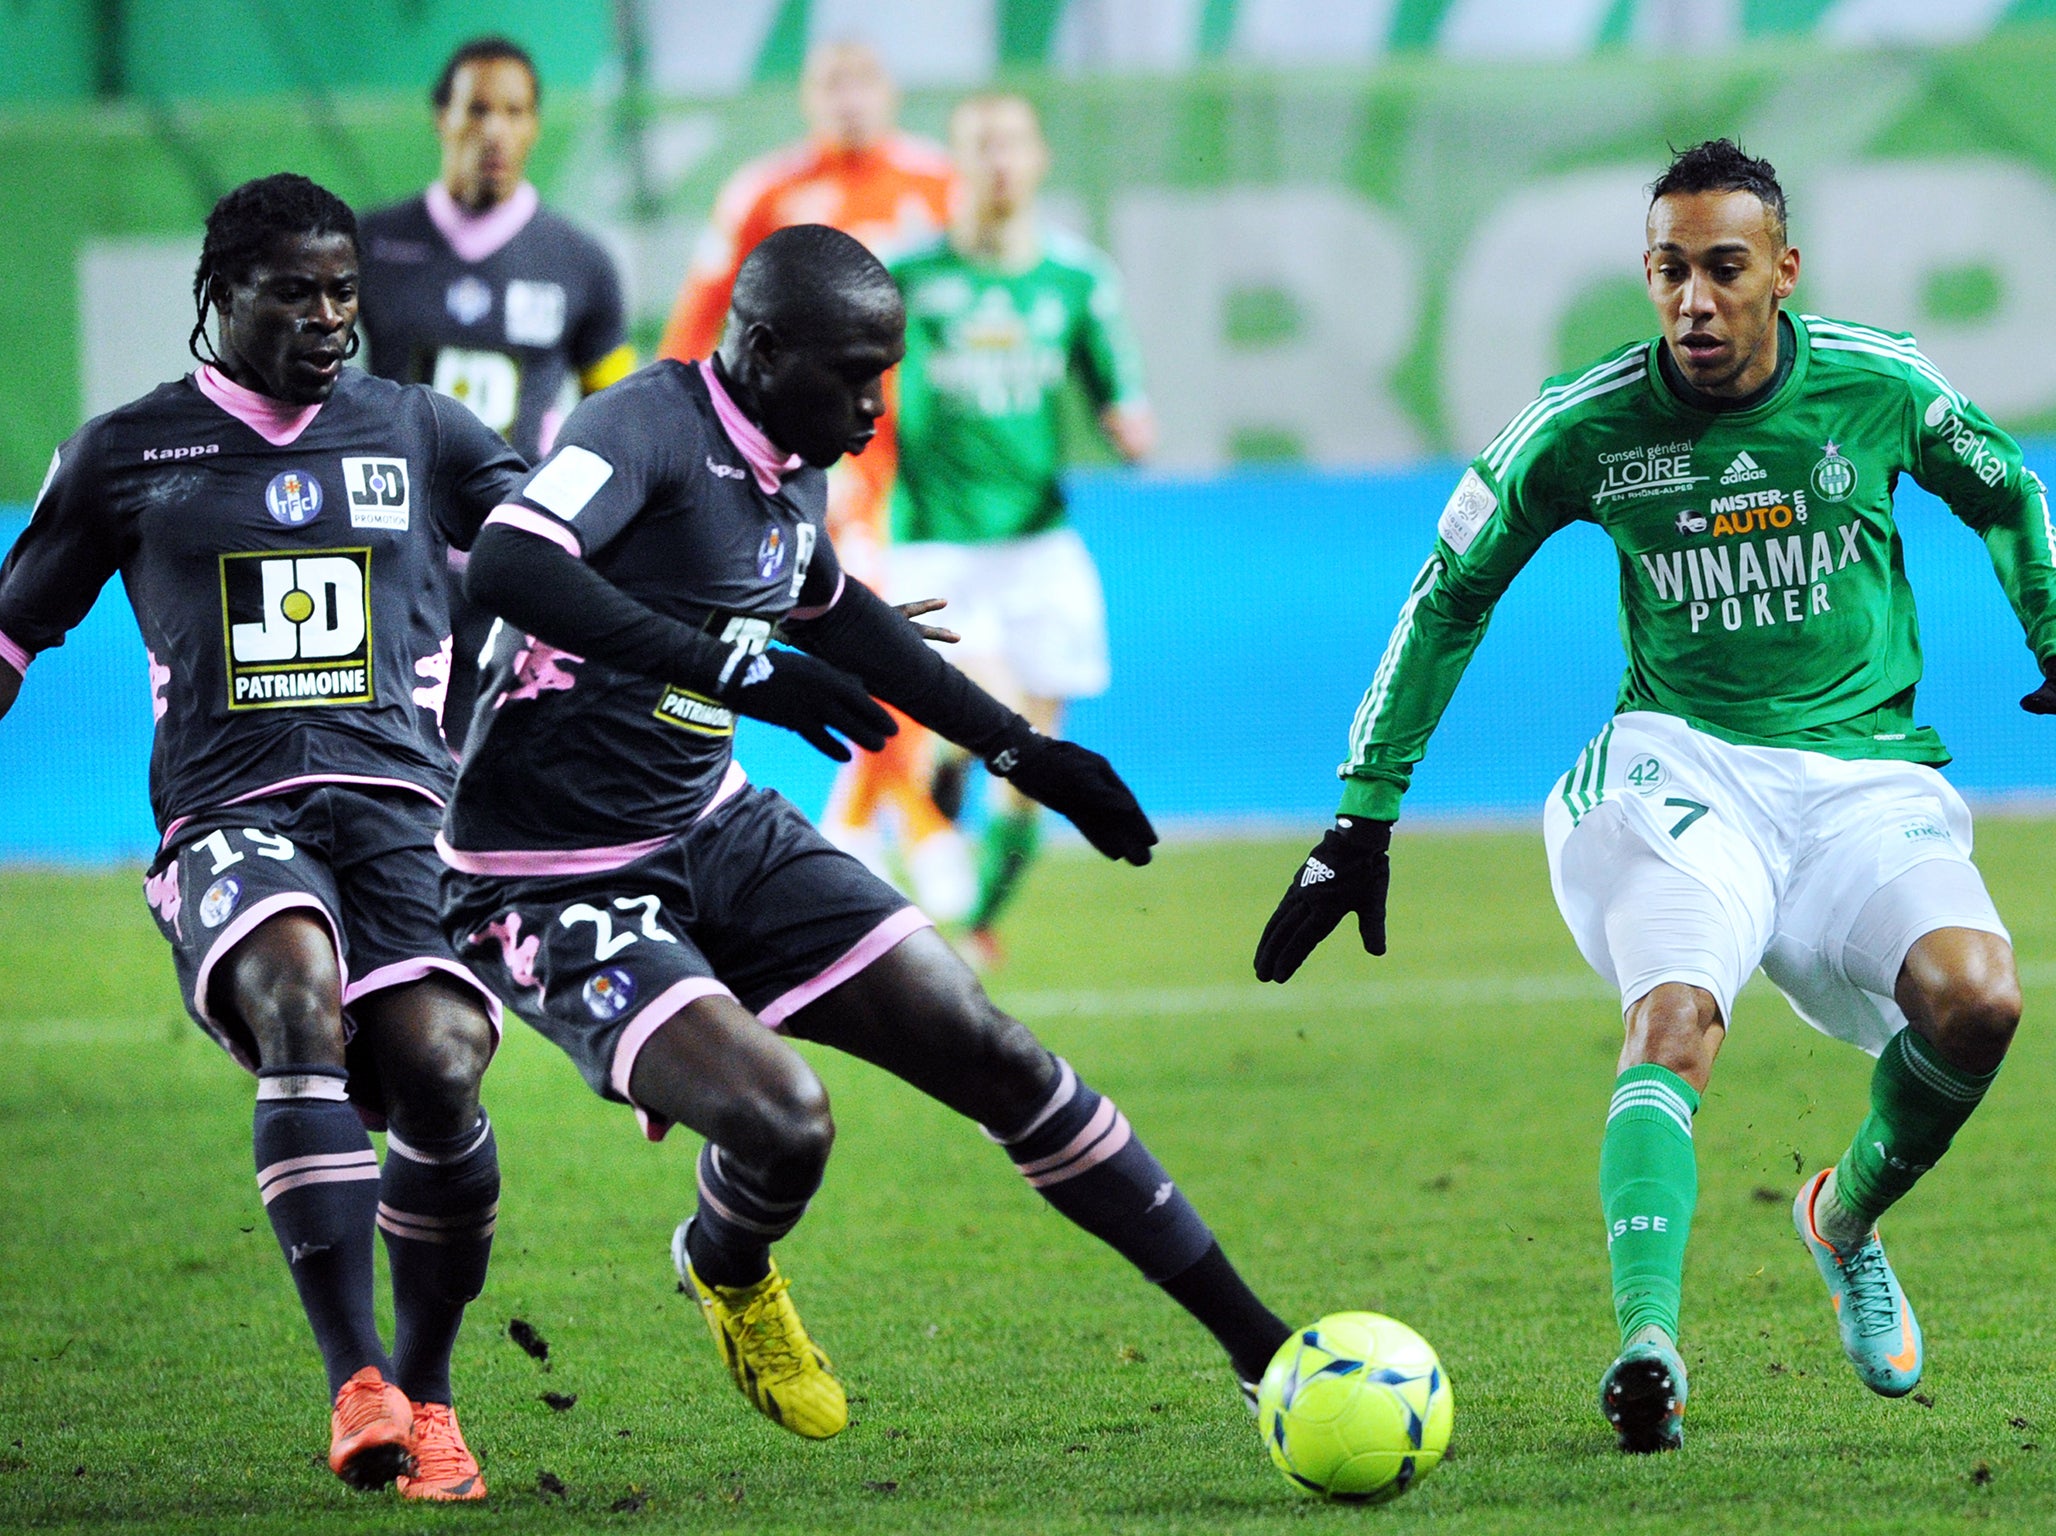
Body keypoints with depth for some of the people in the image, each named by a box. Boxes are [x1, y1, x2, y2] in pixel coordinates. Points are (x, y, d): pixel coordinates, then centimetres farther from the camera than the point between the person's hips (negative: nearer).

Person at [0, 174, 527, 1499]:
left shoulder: (418, 433, 17)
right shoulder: (130, 453, 14)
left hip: (400, 812, 1)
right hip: (231, 819, -1)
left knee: (436, 1076, -23)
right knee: (296, 994, -34)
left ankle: (425, 1391, 2)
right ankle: (356, 1386, -37)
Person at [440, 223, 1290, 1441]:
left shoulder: (791, 474, 6)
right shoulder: (651, 427, -20)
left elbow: (839, 619, 28)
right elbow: (508, 565, -39)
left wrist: (1024, 753, 30)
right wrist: (733, 670, -41)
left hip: (723, 834, 8)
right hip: (561, 893, -8)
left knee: (994, 1057, 0)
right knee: (782, 1123, -27)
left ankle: (1258, 1343, 9)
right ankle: (728, 1271, 12)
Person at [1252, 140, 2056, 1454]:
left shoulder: (1880, 388, -3)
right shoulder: (1586, 426, -5)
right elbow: (1450, 595, 7)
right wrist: (1364, 817, 6)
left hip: (1867, 774, 1)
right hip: (1684, 762, -1)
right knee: (1674, 1022, -31)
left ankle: (1849, 1218, 8)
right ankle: (1647, 1346, -45)